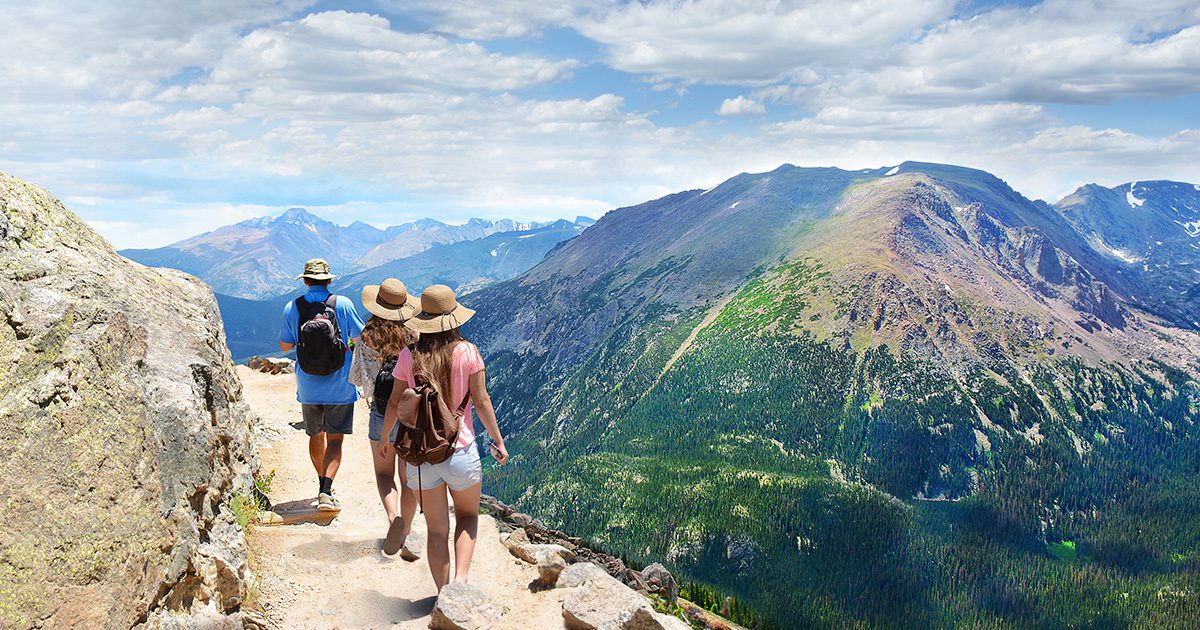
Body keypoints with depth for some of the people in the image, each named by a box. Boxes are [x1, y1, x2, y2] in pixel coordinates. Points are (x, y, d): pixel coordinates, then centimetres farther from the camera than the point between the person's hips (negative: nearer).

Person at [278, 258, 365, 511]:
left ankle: (323, 485, 32)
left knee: (316, 436, 19)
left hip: (308, 388, 2)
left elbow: (285, 346, 5)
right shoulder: (343, 304, -10)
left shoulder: (292, 308, -5)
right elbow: (360, 338, 0)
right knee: (334, 439, 1)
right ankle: (326, 491, -14)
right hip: (339, 386, -2)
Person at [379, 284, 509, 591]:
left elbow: (395, 403, 3)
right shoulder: (467, 352, -9)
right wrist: (498, 440, 7)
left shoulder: (408, 356, -4)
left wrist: (385, 439, 21)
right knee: (468, 515, 22)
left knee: (437, 529, 14)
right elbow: (481, 401, -6)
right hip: (460, 451, -1)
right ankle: (461, 579, 3)